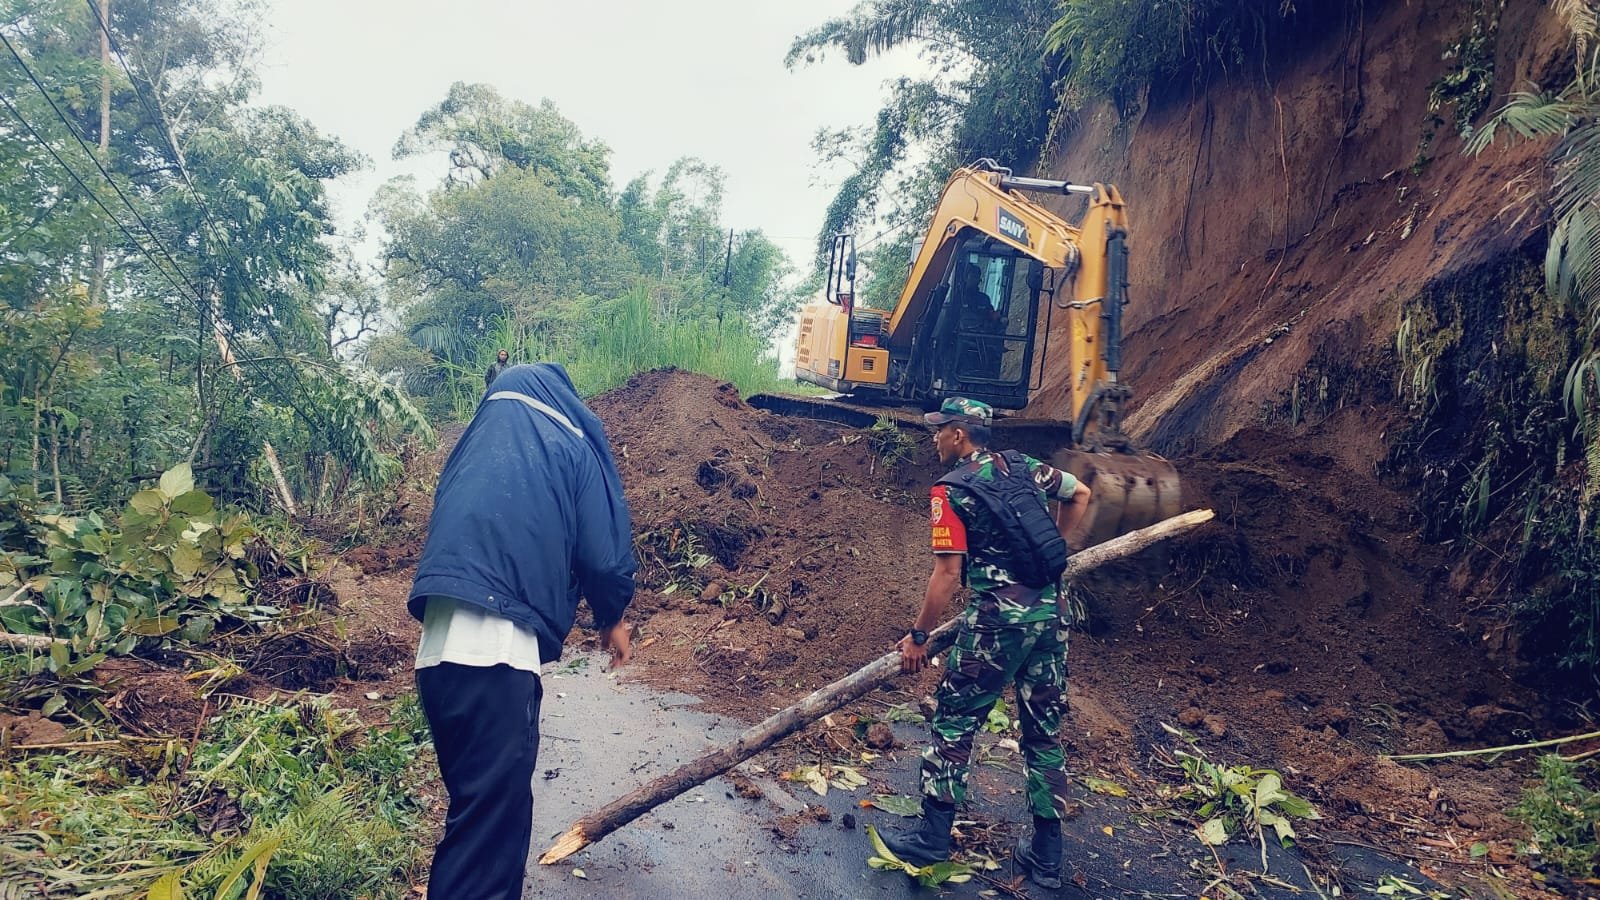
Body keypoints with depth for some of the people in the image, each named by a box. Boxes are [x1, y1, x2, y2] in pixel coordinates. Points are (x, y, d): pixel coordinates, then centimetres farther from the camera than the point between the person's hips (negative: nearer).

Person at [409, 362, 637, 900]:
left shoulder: (473, 445, 23)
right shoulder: (569, 443, 7)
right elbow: (604, 552, 1)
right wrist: (611, 618, 19)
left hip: (436, 649, 7)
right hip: (495, 654, -6)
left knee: (479, 802, 20)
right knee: (490, 821, -4)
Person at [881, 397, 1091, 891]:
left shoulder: (952, 491, -8)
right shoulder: (1023, 465, 10)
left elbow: (948, 575, -11)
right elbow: (1080, 494, 22)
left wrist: (918, 636, -2)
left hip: (998, 618, -6)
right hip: (1050, 613, 7)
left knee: (954, 722, 8)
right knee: (1044, 731, 14)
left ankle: (933, 838, 15)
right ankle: (1047, 855, 23)